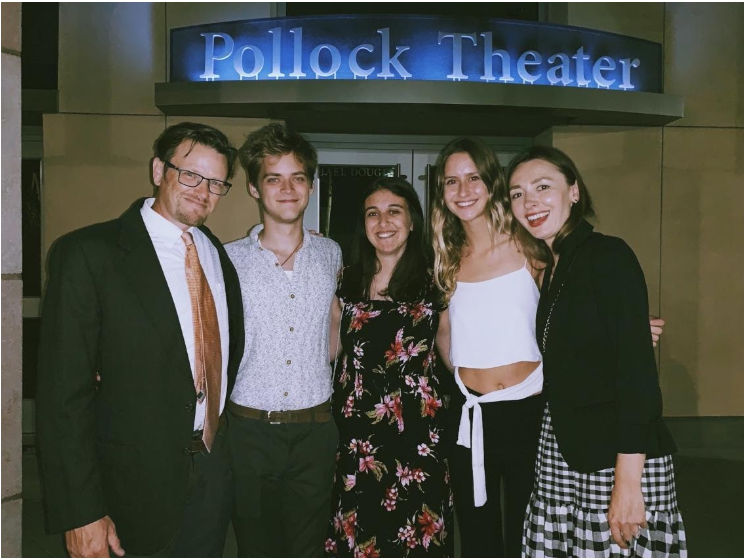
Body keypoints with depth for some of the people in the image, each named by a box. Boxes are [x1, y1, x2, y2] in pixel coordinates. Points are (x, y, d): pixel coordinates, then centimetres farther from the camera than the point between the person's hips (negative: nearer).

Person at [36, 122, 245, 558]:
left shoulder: (221, 255, 4)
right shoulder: (88, 254, -14)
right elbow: (63, 392, -15)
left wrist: (223, 440, 10)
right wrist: (81, 514, -16)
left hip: (215, 470, 5)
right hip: (139, 481, -5)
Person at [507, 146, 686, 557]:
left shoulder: (609, 256, -11)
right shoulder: (548, 268, 11)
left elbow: (638, 369, -17)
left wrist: (627, 482, -20)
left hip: (620, 456, -7)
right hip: (560, 448, 7)